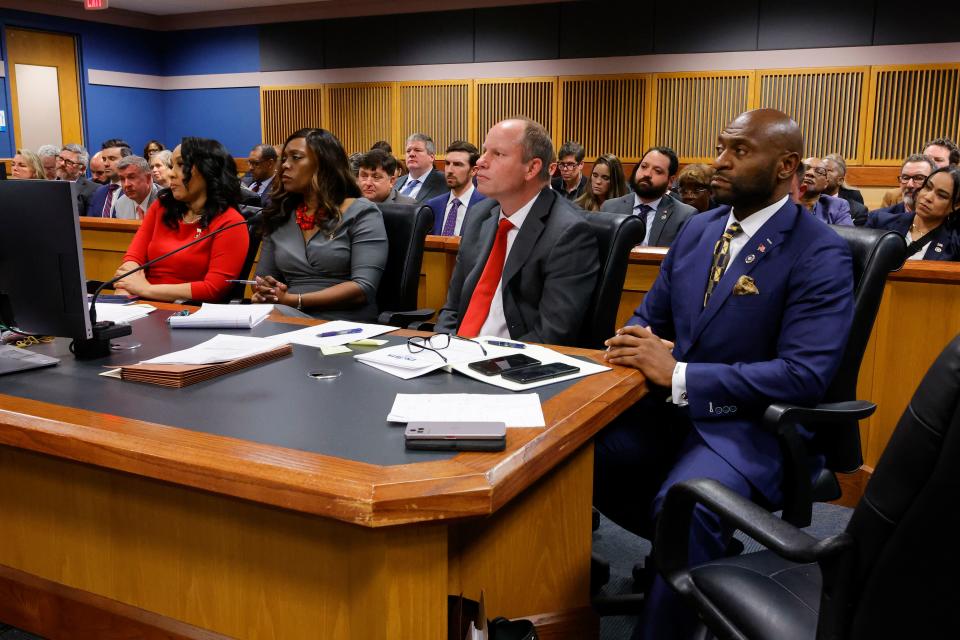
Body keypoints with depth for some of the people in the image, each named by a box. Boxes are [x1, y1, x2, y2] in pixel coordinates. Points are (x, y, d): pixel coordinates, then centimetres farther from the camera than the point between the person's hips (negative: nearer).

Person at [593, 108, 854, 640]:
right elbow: (651, 315, 17)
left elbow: (805, 375, -20)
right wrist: (632, 342, -9)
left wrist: (679, 374, -25)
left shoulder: (820, 254, -11)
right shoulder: (698, 229, 9)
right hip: (667, 406, 7)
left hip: (751, 425, -7)